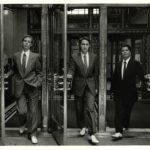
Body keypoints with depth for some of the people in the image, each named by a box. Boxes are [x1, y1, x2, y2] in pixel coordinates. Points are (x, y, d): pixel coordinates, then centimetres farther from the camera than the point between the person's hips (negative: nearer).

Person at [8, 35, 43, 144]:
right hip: (19, 87, 1)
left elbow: (39, 72, 5)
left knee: (33, 111, 2)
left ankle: (32, 134, 19)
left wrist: (38, 83, -6)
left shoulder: (36, 56, 2)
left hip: (32, 87, -1)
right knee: (22, 111, -5)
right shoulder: (16, 56, 7)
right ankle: (23, 124, 32)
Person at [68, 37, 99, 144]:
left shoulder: (94, 57, 5)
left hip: (90, 85, -1)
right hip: (78, 85, 1)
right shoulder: (75, 57, 0)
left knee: (90, 108, -11)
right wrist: (69, 75, -28)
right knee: (79, 108, 10)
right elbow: (72, 69, -5)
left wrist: (96, 87, 7)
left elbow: (96, 72, 8)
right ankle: (83, 127, 34)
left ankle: (92, 134, -10)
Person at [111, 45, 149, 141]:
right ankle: (119, 132, -8)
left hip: (130, 93, -2)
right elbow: (114, 78, 12)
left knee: (127, 111, 10)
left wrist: (145, 77, -35)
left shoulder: (136, 64, -2)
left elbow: (141, 75, -12)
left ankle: (125, 126, 34)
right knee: (119, 111, -7)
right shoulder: (118, 65, 10)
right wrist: (113, 90, 9)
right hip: (119, 93, 2)